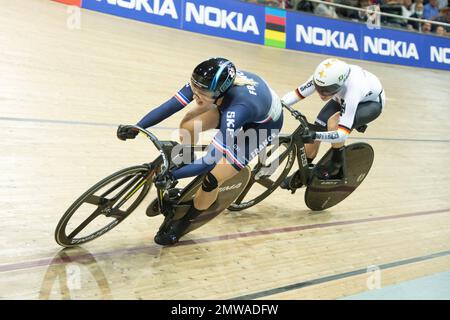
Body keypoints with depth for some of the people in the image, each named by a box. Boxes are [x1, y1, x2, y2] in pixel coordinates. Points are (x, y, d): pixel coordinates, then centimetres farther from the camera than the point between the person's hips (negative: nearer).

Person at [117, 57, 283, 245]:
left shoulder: (237, 108, -44)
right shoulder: (205, 83, -29)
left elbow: (210, 161, -43)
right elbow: (169, 106, -23)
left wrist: (171, 176, -43)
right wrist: (135, 128, -27)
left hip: (263, 124, -6)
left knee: (212, 179, -14)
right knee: (189, 125, -17)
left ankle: (182, 224, 11)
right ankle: (185, 162, 14)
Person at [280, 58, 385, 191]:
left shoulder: (351, 91, -44)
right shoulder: (323, 78, -32)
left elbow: (342, 134, -47)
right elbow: (297, 93, -24)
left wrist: (315, 135, -60)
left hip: (371, 103, -5)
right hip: (342, 98, 6)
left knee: (334, 122, -34)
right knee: (317, 128, -11)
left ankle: (336, 168, -10)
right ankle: (302, 173, 10)